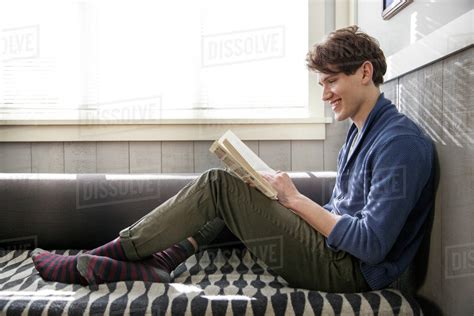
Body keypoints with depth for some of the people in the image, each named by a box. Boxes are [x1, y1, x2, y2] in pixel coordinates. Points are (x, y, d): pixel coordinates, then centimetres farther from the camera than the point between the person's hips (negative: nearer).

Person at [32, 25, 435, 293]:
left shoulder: (400, 142, -17)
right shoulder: (360, 133, 14)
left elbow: (372, 245, -22)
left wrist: (297, 199, -16)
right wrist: (281, 200, -1)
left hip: (350, 269, -9)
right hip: (335, 250, 9)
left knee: (217, 185, -18)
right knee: (218, 188, 3)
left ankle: (104, 257, -7)